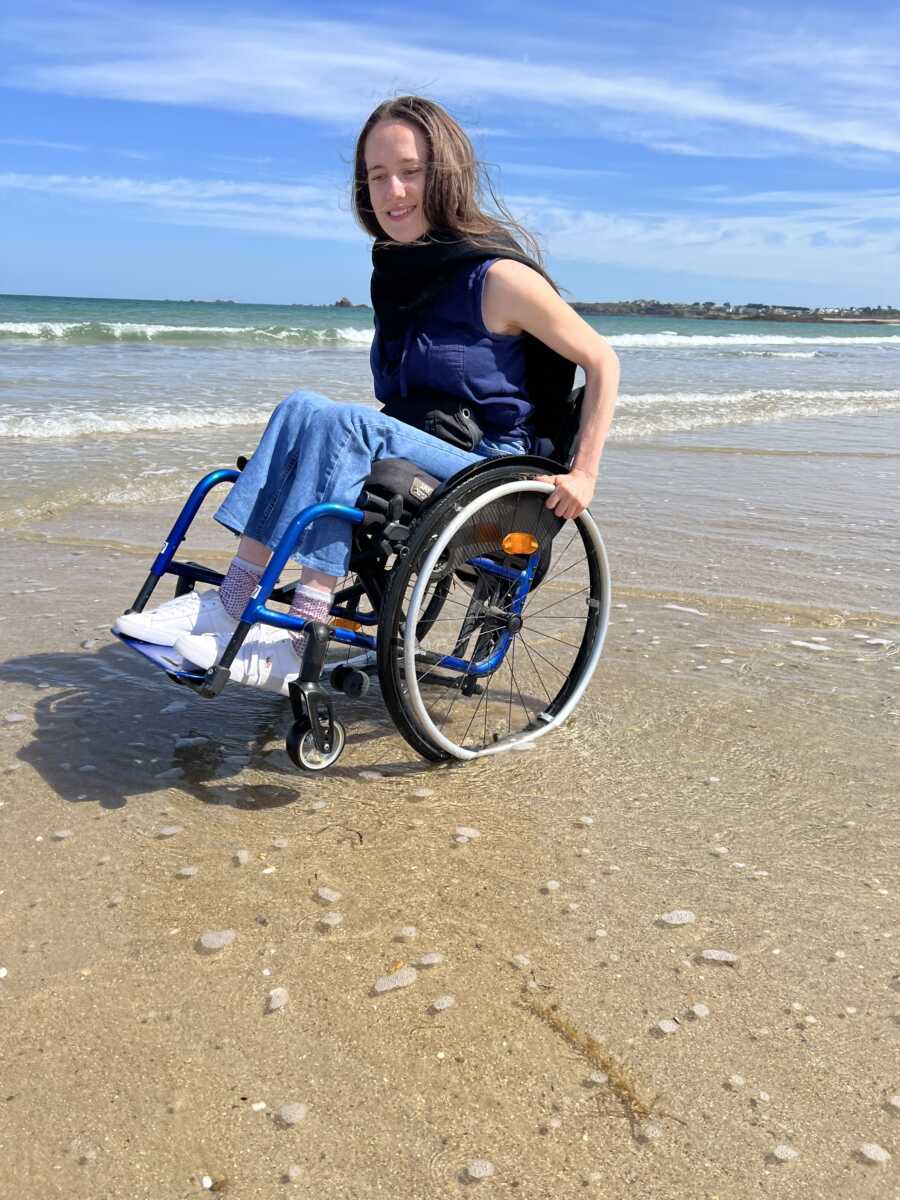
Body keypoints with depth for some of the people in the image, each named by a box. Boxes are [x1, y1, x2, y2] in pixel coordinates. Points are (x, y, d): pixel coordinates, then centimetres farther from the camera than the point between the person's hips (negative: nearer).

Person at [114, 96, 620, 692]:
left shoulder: (499, 277, -12)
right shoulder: (399, 270, 10)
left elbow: (602, 361, -7)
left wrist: (584, 473, -13)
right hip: (416, 451, 7)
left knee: (346, 424, -30)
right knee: (303, 407, -18)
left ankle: (300, 640, -31)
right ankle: (231, 600, -24)